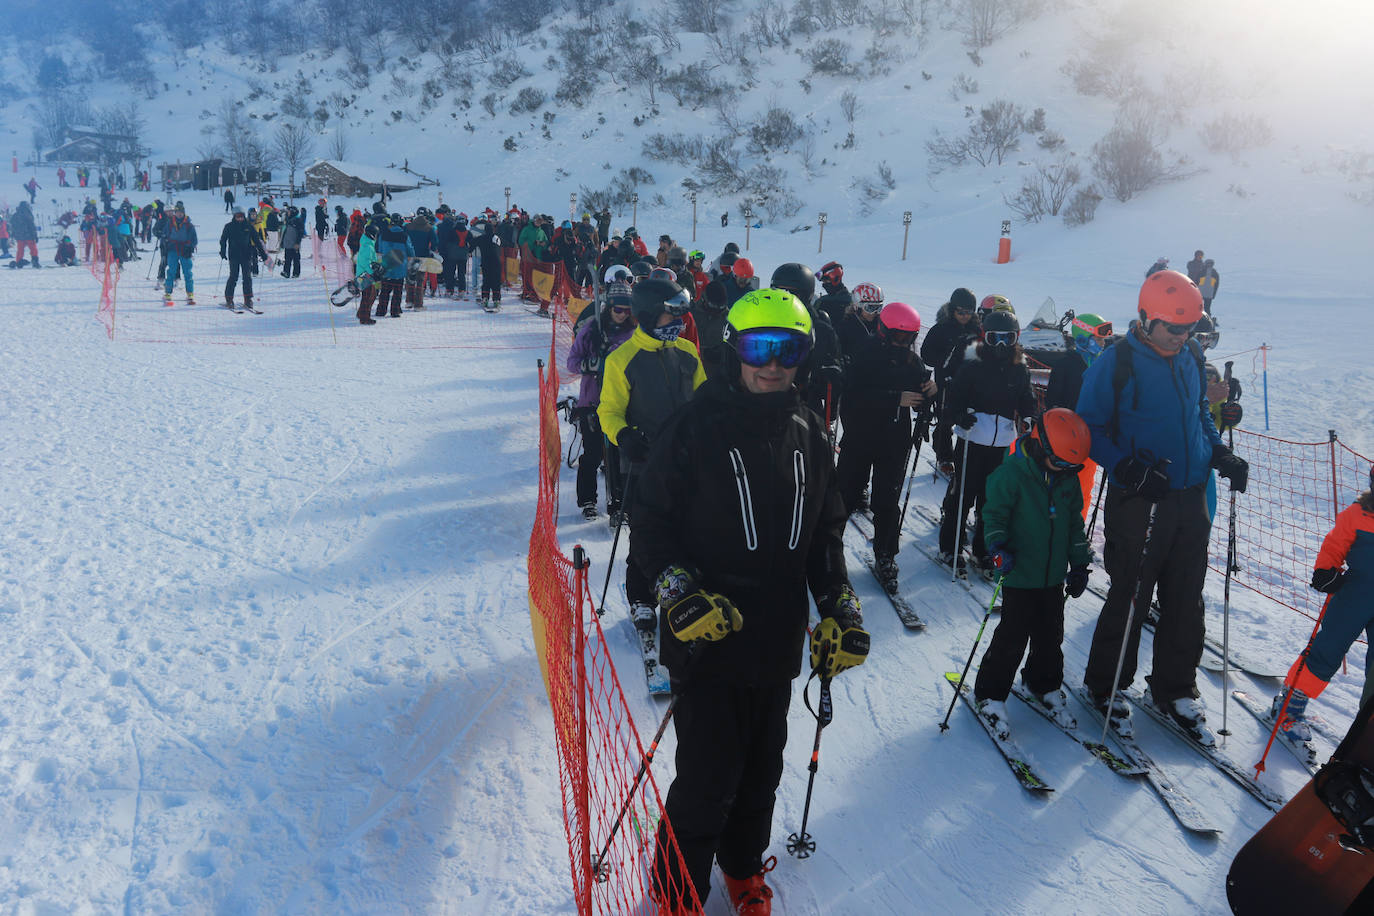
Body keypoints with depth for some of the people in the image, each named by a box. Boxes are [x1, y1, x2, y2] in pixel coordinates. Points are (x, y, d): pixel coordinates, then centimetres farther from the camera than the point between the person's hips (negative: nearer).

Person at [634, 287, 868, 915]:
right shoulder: (695, 427, -10)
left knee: (761, 770, 18)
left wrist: (840, 607, 3)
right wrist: (680, 592, -21)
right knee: (708, 780, 0)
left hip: (779, 643, 5)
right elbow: (650, 524, -7)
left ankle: (743, 865, 44)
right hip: (707, 639, -5)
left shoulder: (808, 435, 6)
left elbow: (827, 530, 13)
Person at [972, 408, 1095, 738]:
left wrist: (1079, 563, 13)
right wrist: (998, 546, -27)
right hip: (1020, 575, -6)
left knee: (1051, 636, 15)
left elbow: (1075, 523, 14)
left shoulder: (1068, 479, 4)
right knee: (1012, 638, -3)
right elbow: (994, 513, -12)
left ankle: (1045, 684, 38)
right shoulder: (1012, 473, -14)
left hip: (1054, 576, 6)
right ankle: (989, 694, 12)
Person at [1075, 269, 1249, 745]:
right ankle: (1106, 686, 21)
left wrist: (1221, 455, 5)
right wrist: (1127, 468, -22)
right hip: (1138, 501, -6)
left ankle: (1174, 688, 27)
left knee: (1186, 601, 12)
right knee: (1129, 598, 2)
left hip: (1190, 497, 6)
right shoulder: (1115, 363, -11)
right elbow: (1089, 427, -8)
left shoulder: (1191, 359, 8)